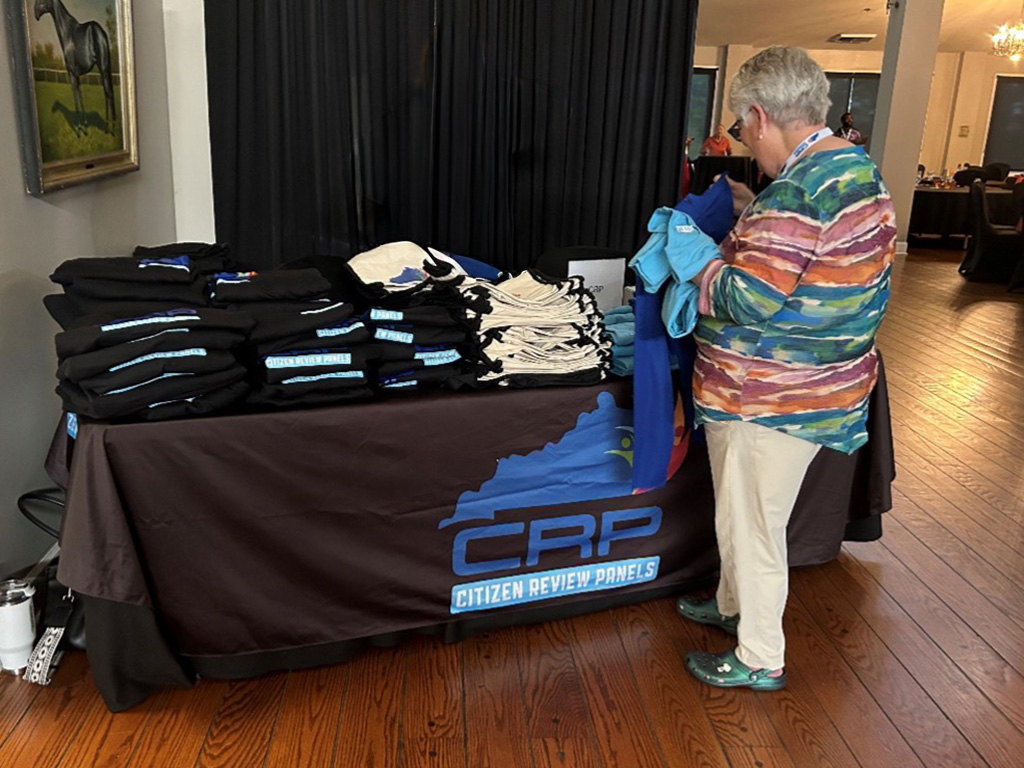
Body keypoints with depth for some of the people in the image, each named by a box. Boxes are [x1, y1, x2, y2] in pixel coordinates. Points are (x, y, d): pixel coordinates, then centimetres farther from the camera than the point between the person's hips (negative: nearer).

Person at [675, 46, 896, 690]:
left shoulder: (797, 190, -25)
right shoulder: (859, 168, 7)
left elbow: (748, 300, -28)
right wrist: (752, 216, 15)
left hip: (773, 401, -10)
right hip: (824, 384, 10)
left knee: (752, 524, 7)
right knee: (746, 512, 26)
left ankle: (760, 660, 26)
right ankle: (734, 605, 46)